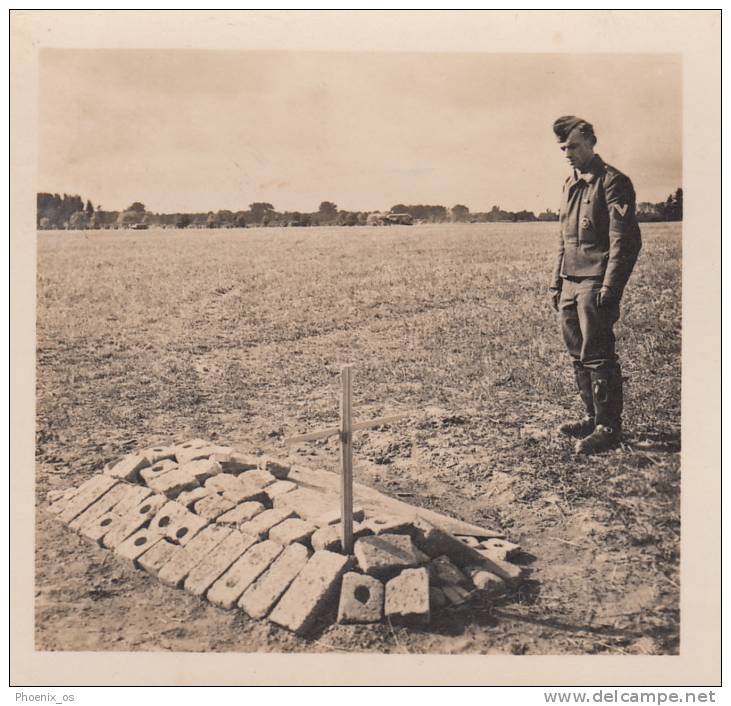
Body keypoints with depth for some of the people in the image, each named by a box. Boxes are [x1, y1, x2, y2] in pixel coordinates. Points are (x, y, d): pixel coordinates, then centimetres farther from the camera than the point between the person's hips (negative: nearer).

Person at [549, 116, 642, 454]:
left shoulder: (612, 181, -7)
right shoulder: (570, 185, 18)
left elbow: (625, 239, -13)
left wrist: (610, 287, -18)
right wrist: (556, 283, 17)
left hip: (595, 283, -8)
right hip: (570, 283, 8)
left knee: (597, 356, -6)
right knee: (578, 355, 12)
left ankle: (609, 428, 2)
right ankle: (593, 416, 24)